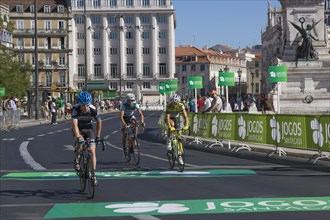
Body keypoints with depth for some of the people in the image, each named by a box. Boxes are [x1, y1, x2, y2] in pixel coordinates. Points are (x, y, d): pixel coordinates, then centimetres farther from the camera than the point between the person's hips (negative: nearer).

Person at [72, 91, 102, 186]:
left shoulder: (93, 109, -24)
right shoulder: (75, 109, -29)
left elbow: (99, 122, -7)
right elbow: (75, 124, -36)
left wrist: (98, 136, -4)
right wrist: (78, 137, -48)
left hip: (88, 128, 1)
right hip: (78, 129, -1)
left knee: (92, 151, -11)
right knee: (80, 143, -32)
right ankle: (76, 159, -2)